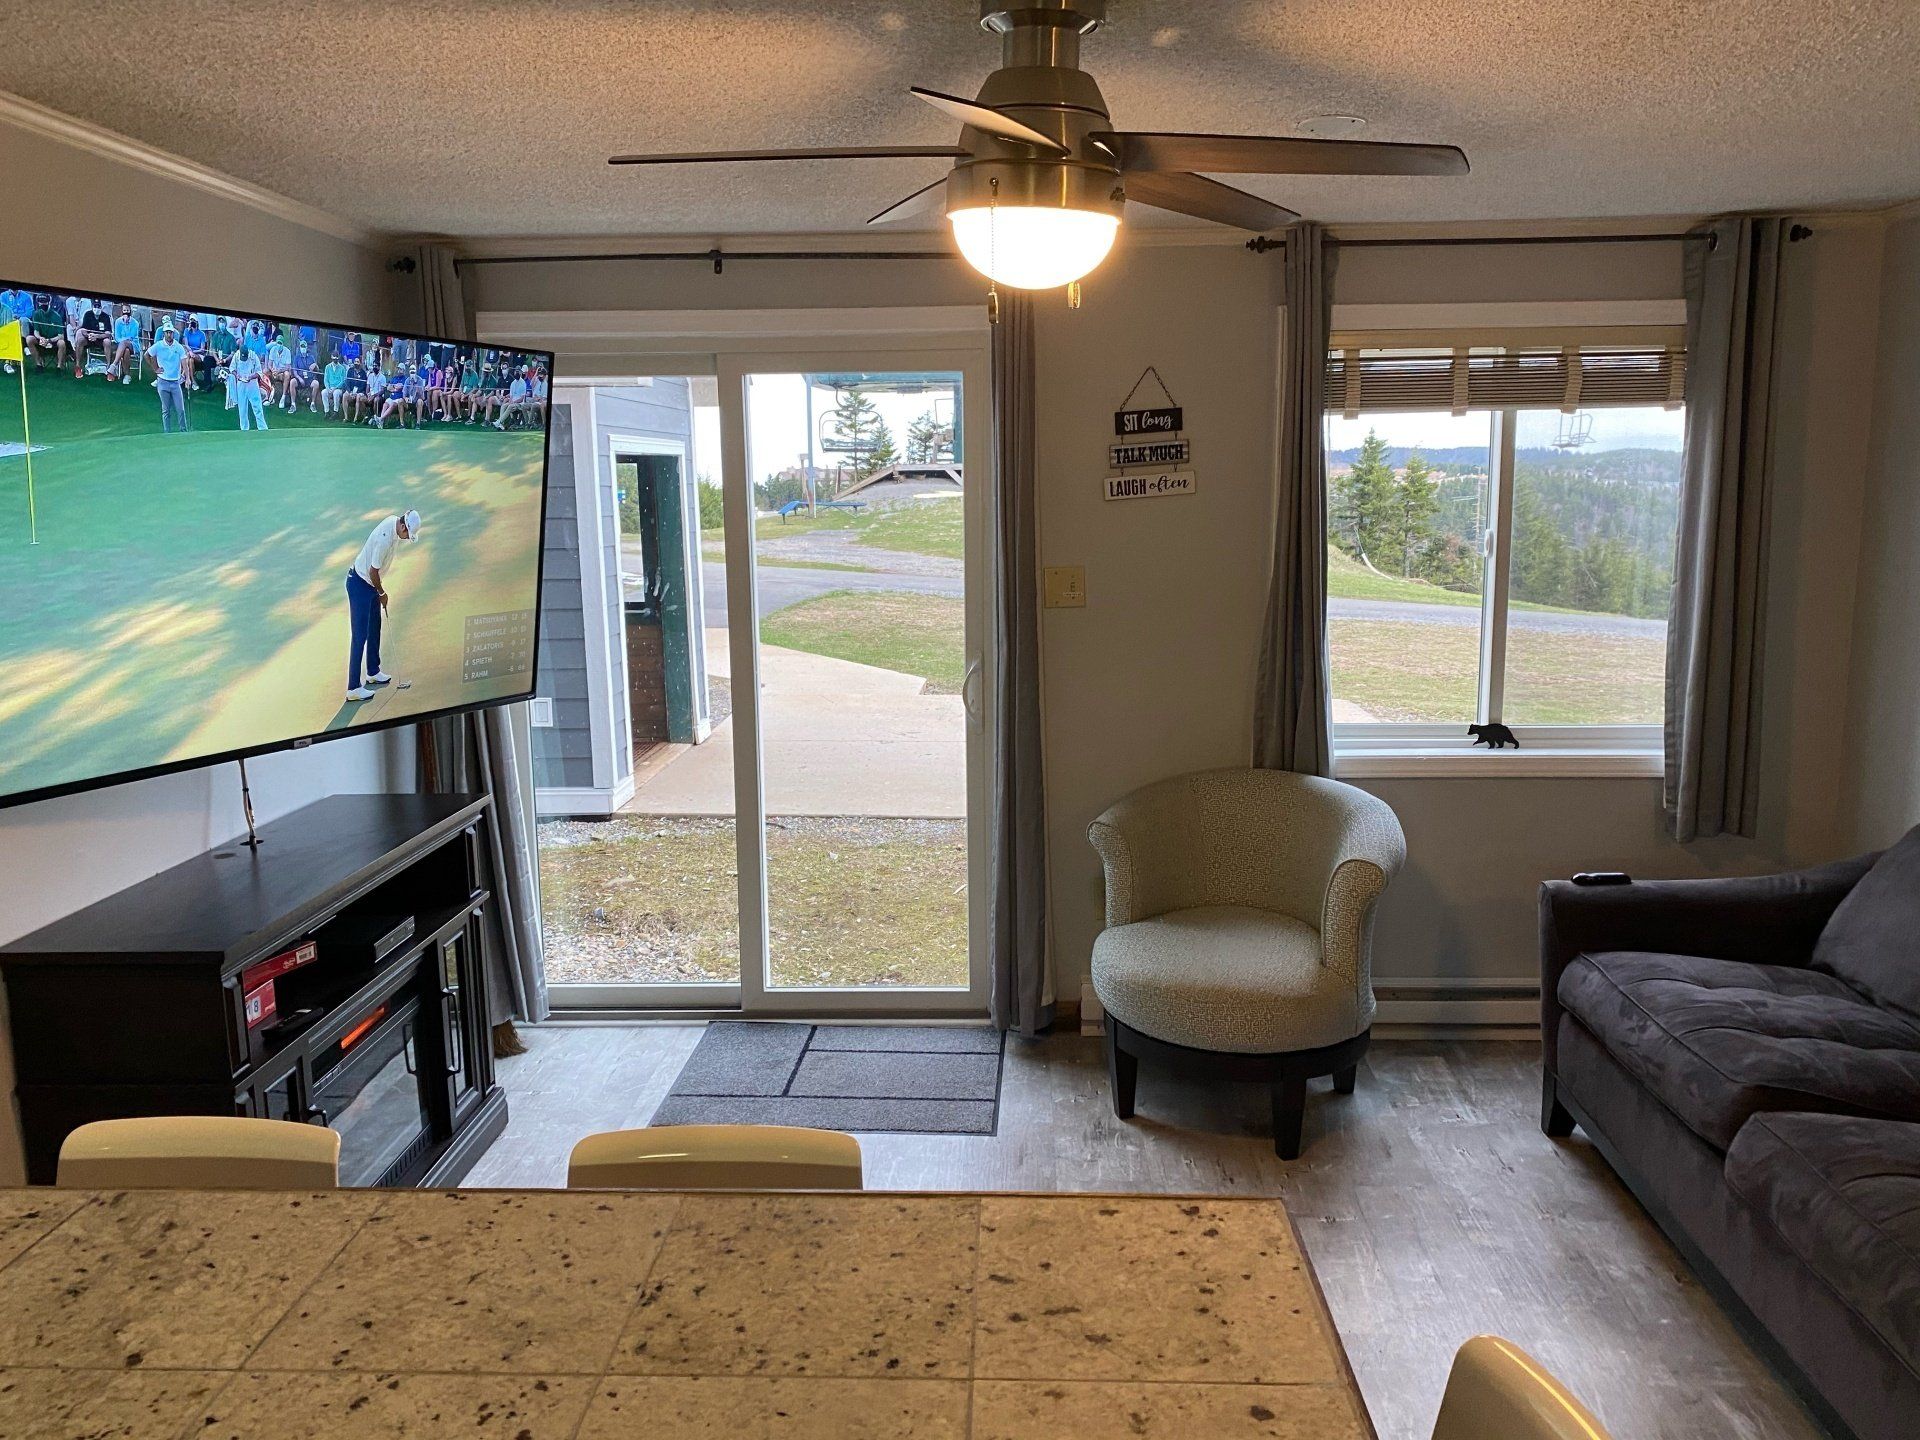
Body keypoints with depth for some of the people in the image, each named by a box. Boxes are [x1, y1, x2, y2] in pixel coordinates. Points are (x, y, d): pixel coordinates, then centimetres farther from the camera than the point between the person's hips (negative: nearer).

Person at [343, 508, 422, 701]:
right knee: (359, 636, -7)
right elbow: (373, 571, -23)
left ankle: (373, 672, 36)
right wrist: (382, 593, -7)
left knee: (375, 630, 20)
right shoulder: (385, 539, -32)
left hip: (371, 583, 10)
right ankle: (354, 687, -4)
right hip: (360, 585, -10)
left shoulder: (394, 521, -3)